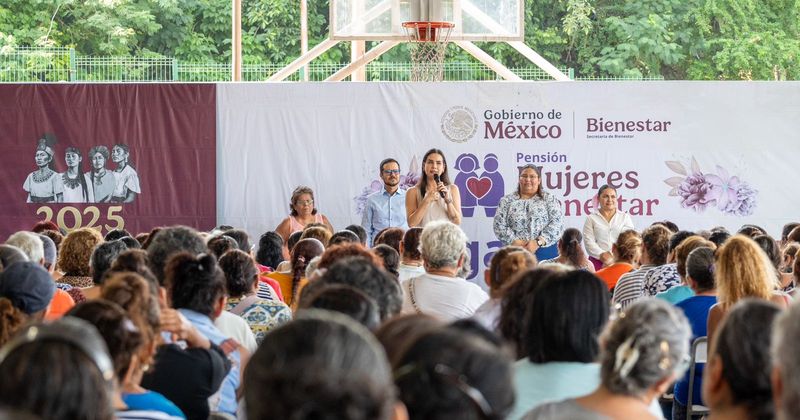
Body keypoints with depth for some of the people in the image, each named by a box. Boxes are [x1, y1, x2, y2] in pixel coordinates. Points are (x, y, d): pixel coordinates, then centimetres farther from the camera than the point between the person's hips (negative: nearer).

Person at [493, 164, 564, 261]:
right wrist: (515, 242, -13)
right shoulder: (507, 201, 10)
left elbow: (557, 223, -4)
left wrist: (538, 242, -16)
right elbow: (499, 226, 2)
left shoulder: (549, 199, 7)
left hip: (545, 253, 0)